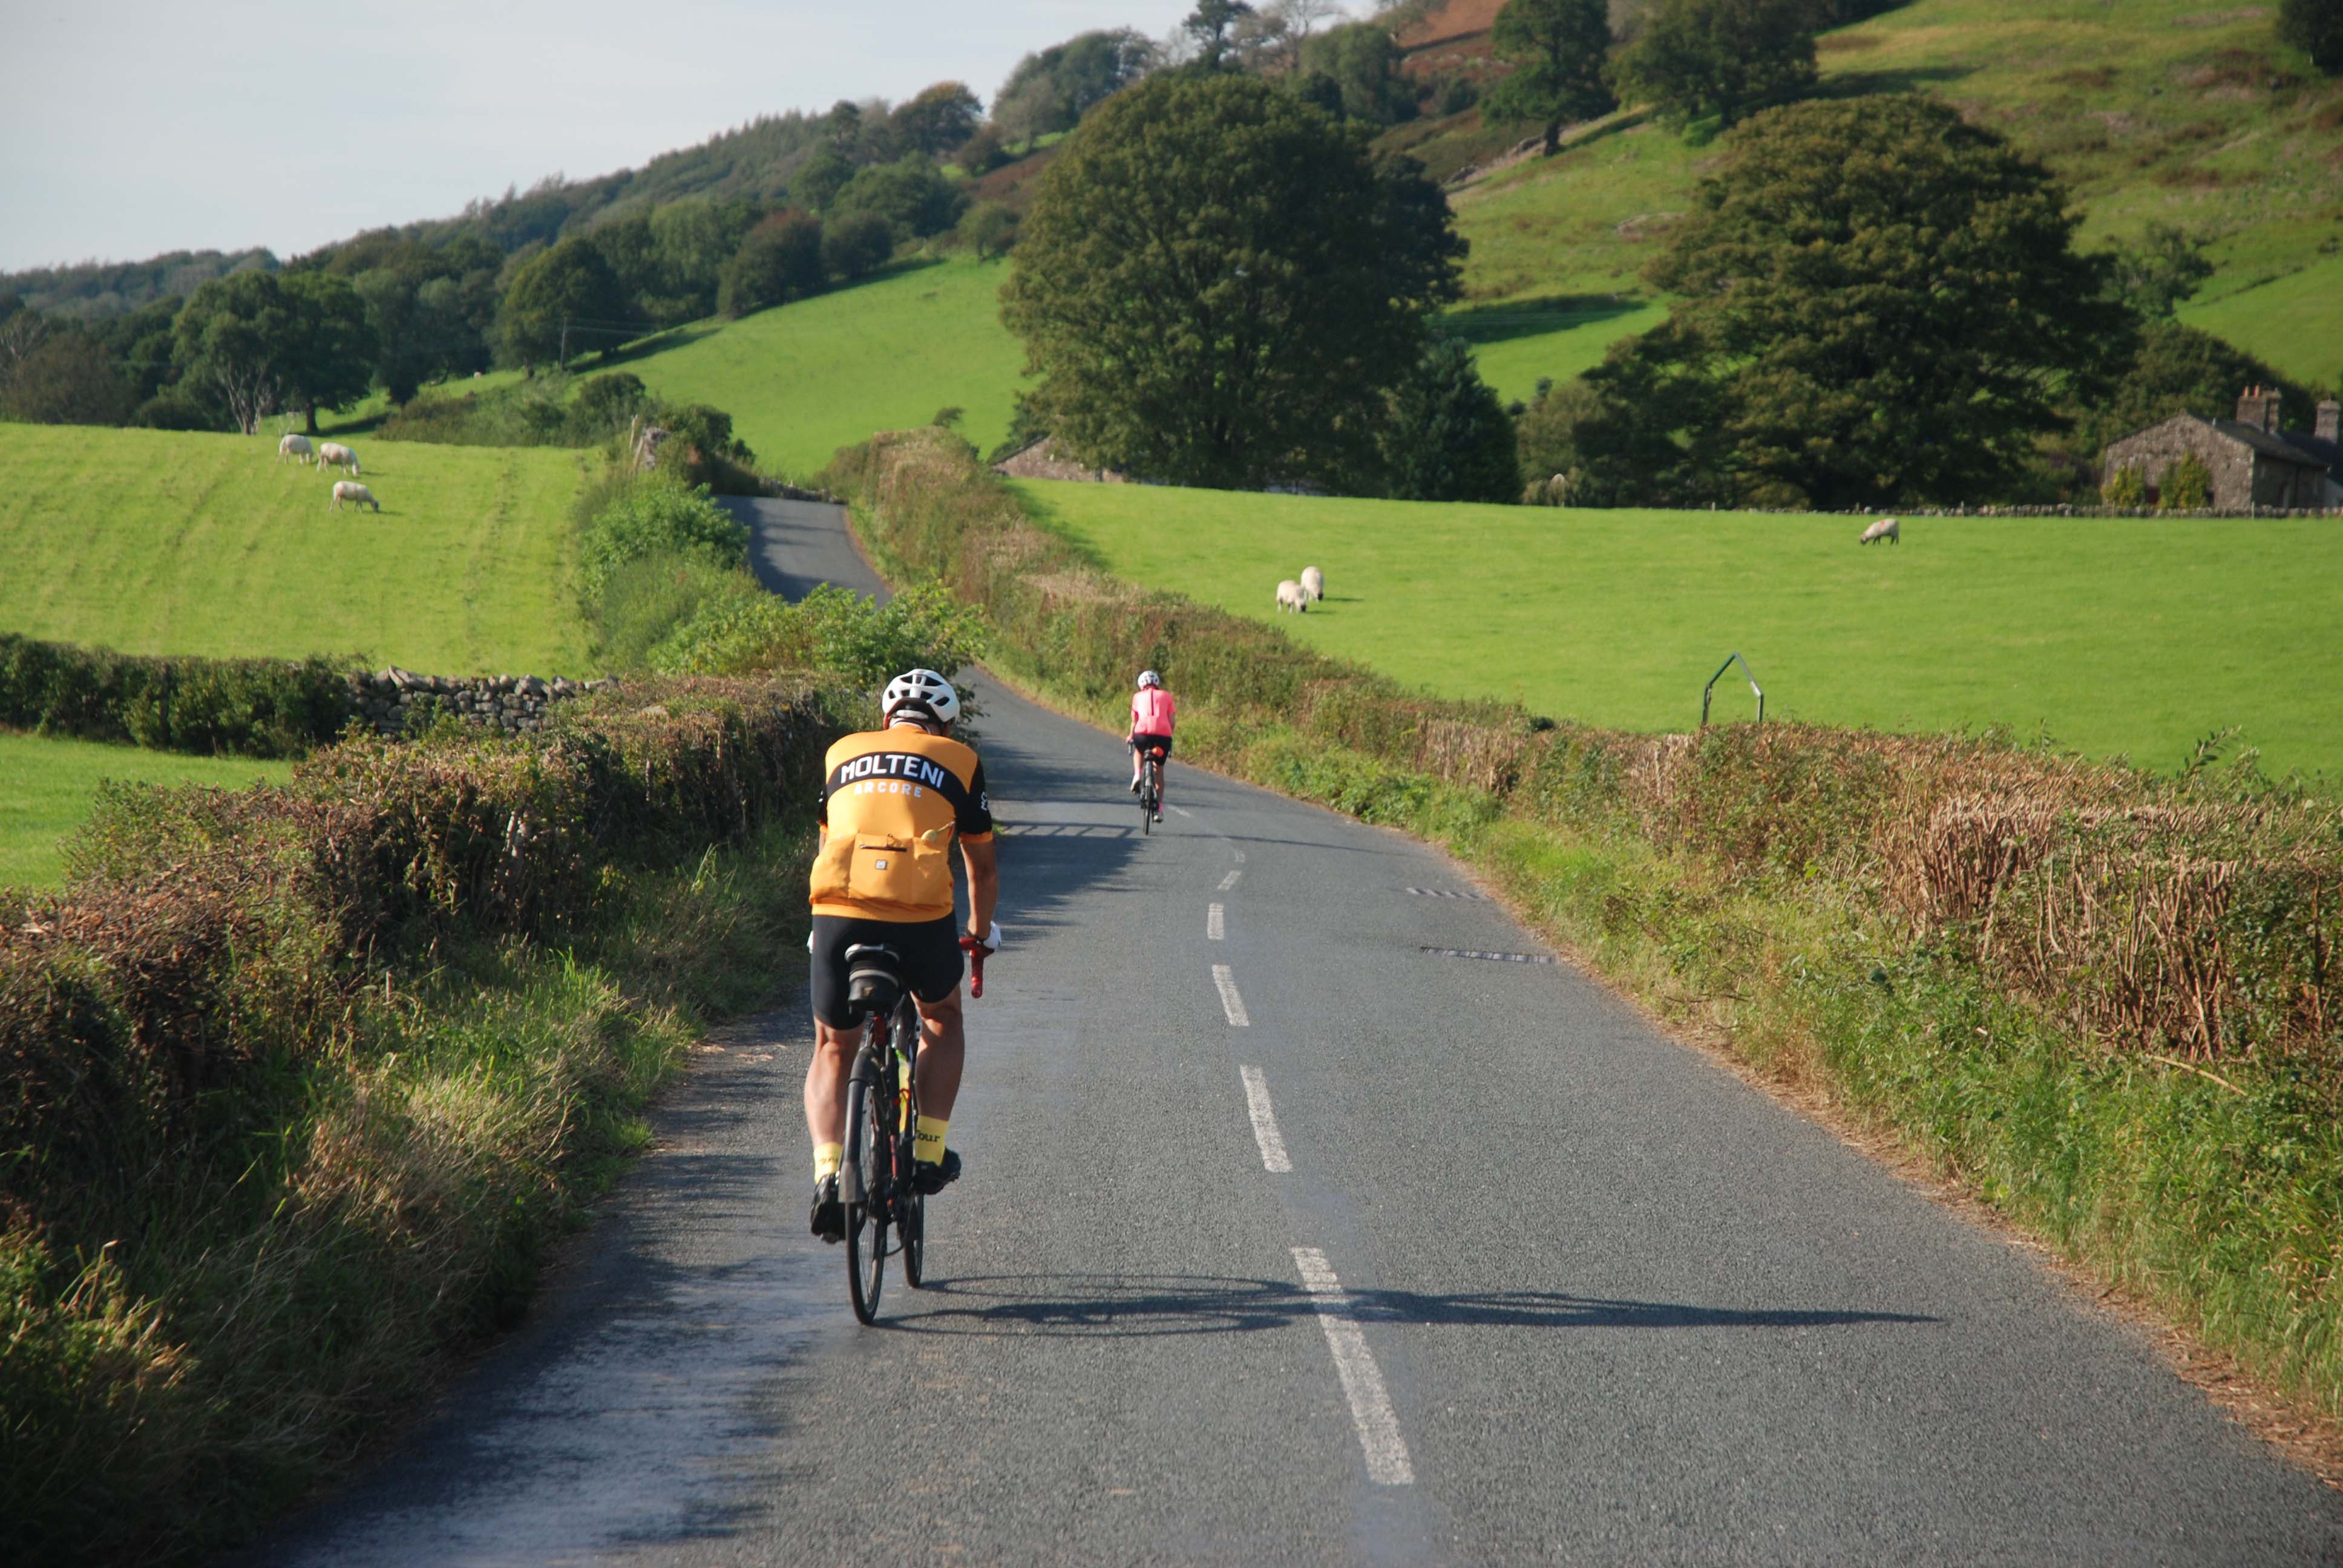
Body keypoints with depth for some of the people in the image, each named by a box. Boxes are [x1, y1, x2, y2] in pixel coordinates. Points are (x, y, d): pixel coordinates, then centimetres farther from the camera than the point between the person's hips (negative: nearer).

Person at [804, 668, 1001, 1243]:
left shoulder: (842, 753, 24)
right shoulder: (959, 762, 18)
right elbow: (983, 868, 23)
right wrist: (981, 930, 41)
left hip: (838, 911, 1)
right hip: (921, 917, -1)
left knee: (833, 1049, 19)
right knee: (942, 1019, 30)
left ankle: (828, 1173, -2)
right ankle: (928, 1153, 24)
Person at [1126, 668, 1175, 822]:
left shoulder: (1138, 696, 20)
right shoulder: (1166, 696, 21)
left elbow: (1134, 721, 19)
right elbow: (1172, 721, 14)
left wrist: (1130, 737, 35)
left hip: (1143, 730, -1)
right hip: (1163, 733, 1)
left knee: (1139, 751, 36)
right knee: (1159, 770, 19)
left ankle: (1137, 775, 10)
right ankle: (1159, 808, 14)